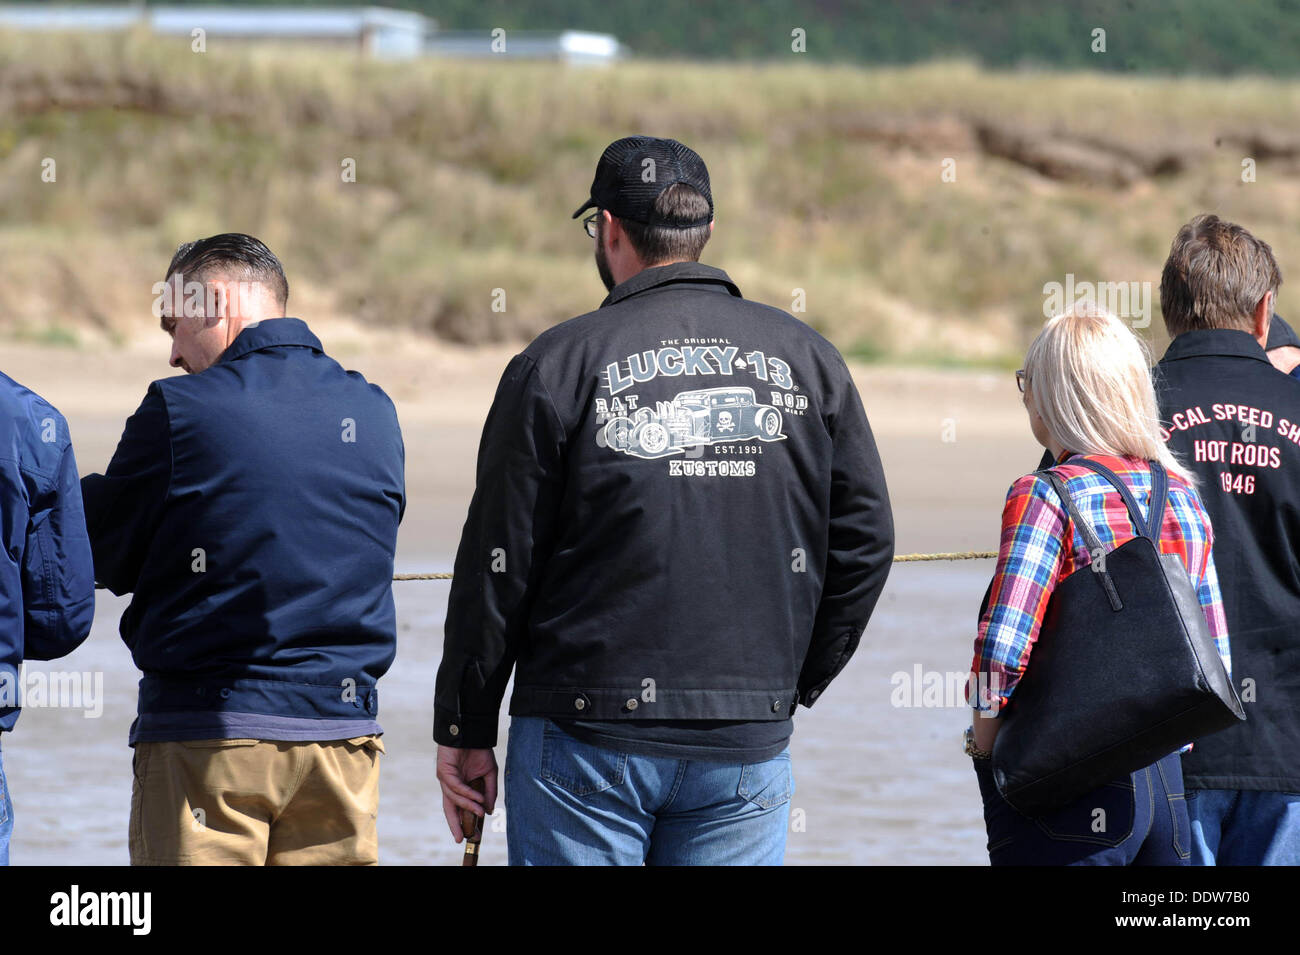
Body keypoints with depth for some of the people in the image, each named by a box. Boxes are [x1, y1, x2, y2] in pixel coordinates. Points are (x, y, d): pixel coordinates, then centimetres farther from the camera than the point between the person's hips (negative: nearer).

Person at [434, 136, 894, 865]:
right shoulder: (806, 359, 6)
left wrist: (466, 730, 4)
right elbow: (865, 540, 8)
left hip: (590, 732, -3)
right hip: (749, 744, 3)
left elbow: (498, 564, -3)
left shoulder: (557, 366, -4)